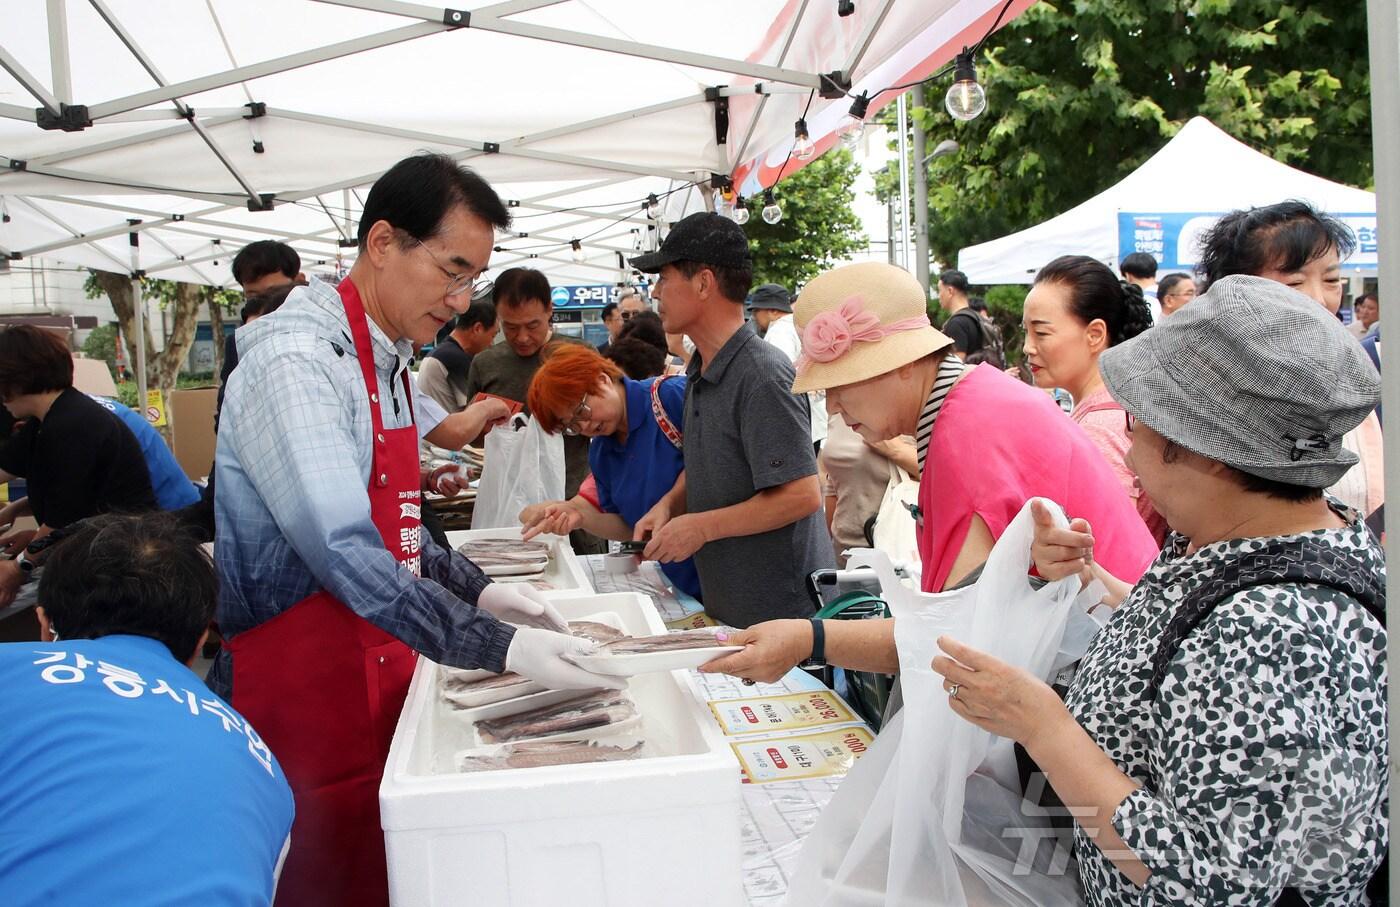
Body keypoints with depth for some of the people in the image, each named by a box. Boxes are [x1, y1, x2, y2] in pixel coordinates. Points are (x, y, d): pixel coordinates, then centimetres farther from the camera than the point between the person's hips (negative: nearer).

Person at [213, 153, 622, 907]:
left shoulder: (387, 365, 10)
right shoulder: (295, 360, -19)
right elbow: (345, 554, -28)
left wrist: (477, 590, 5)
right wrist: (500, 647, -30)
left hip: (375, 689, 8)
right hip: (302, 709, -8)